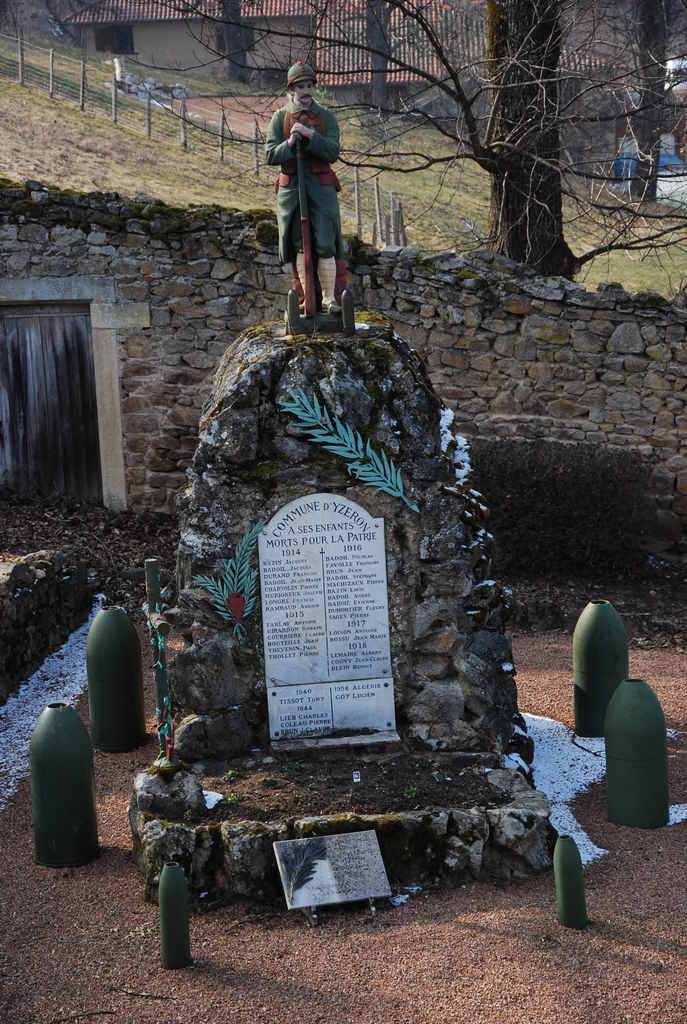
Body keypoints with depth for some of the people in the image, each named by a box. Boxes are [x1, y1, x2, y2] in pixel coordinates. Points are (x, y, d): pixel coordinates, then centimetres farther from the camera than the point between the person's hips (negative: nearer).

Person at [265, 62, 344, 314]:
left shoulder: (326, 117, 4)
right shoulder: (280, 118, 5)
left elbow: (332, 153, -8)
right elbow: (271, 156, -3)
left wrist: (310, 135, -22)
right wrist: (290, 143, -21)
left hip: (321, 187, 0)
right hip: (291, 187, 1)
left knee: (325, 244, -9)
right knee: (301, 245, 0)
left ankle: (329, 298, -1)